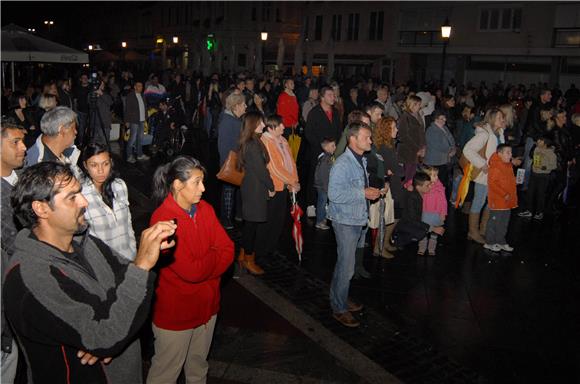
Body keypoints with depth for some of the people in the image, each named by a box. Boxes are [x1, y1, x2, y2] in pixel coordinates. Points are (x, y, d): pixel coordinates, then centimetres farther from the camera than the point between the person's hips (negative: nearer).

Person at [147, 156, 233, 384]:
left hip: (207, 304, 6)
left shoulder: (205, 210, -2)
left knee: (198, 365, 25)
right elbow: (190, 271, -26)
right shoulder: (163, 219, -23)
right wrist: (215, 256, -9)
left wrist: (203, 265, -22)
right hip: (175, 311, -6)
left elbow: (228, 250, -6)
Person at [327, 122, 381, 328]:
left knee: (348, 264, 20)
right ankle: (339, 309, 13)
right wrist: (363, 193, -25)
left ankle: (342, 298, 35)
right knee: (345, 267, -2)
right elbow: (334, 194, -28)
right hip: (346, 221, -9)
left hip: (360, 220, 9)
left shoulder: (362, 160, 10)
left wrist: (371, 192, 8)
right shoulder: (342, 164, -20)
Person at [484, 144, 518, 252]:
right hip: (497, 201, -9)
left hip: (508, 202, 9)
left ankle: (501, 242, 29)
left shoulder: (509, 166, 11)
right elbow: (492, 183, -24)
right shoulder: (495, 167, -18)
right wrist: (504, 194, -23)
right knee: (494, 222, 1)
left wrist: (513, 197, 16)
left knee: (504, 223, 16)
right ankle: (489, 243, 14)